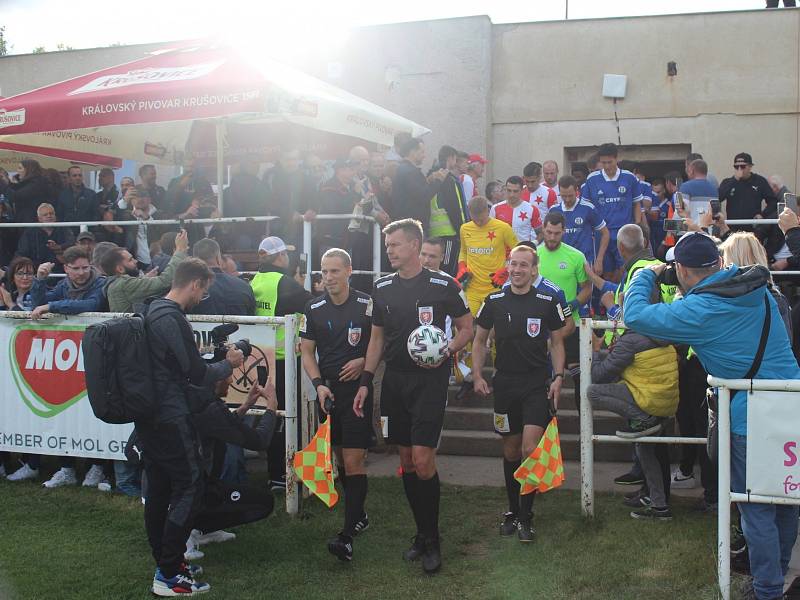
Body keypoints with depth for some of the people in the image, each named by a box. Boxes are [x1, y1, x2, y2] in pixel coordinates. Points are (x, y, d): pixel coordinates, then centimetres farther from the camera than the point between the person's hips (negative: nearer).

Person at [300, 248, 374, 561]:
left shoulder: (367, 305, -6)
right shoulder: (314, 308, 5)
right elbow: (307, 351, 8)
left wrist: (364, 362, -14)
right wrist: (319, 385, -5)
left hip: (358, 388, -5)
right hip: (328, 391, 5)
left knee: (353, 460, -9)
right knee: (340, 456, 14)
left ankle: (348, 535, -9)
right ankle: (359, 515, 32)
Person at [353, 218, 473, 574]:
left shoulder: (442, 285, -4)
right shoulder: (382, 288, 10)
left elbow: (466, 327, 4)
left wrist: (447, 350, -16)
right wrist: (365, 382, 9)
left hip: (429, 380, -5)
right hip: (394, 381, 5)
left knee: (422, 459, -12)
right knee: (406, 459, 8)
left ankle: (431, 540, 5)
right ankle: (422, 533, 22)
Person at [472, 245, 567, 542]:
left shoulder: (548, 302, -2)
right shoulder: (494, 301, 2)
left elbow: (557, 342, 6)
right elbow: (479, 340, 9)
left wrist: (558, 377, -5)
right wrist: (477, 376, -1)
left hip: (537, 384, -2)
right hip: (504, 384, 2)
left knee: (530, 450, -11)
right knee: (510, 451, 11)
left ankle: (525, 516, 3)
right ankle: (512, 510, 27)